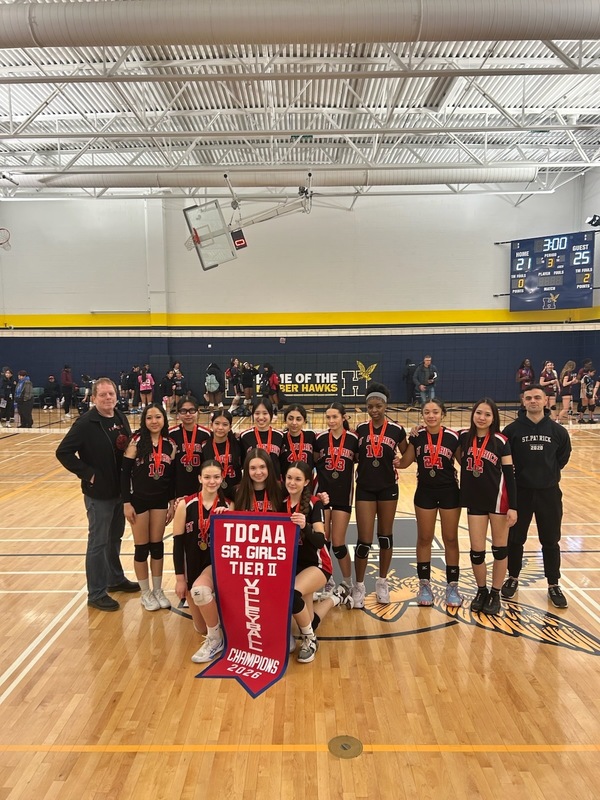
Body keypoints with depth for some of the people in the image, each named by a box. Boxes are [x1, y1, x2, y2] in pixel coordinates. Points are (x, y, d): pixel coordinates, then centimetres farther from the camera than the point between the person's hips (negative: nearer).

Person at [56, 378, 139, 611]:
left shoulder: (121, 418, 3)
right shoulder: (85, 423, -16)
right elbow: (63, 452, -16)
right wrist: (87, 473, -17)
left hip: (121, 490, 7)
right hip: (98, 493, -6)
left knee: (115, 537, 21)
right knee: (98, 543, 5)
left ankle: (116, 579, 39)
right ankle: (96, 594, 17)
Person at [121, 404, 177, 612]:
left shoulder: (170, 445, 0)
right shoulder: (136, 442, -11)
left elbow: (172, 475, 5)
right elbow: (124, 473, -10)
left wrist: (172, 503, 5)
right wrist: (126, 502, -12)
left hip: (160, 500, 3)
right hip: (138, 500, -3)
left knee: (157, 546, 13)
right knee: (142, 548, 8)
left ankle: (158, 590, 28)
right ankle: (146, 593, 24)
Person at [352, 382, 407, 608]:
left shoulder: (396, 430, -4)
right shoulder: (360, 429, 0)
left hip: (388, 487, 0)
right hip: (364, 488, 0)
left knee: (385, 536, 13)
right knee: (364, 540, -2)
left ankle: (382, 582, 30)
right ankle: (359, 586, 14)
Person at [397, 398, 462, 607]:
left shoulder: (453, 437, -9)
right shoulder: (417, 437, -4)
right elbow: (404, 463, 2)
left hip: (449, 492, -1)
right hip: (425, 492, 2)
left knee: (450, 539, 9)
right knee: (424, 539, 11)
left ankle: (452, 586, 22)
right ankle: (424, 585, 24)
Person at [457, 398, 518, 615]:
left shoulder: (500, 441, -10)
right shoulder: (464, 437, -2)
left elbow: (509, 475, -8)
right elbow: (461, 460, 19)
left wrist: (513, 506, -10)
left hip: (498, 500, -2)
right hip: (474, 501, 2)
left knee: (499, 548, 10)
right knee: (476, 551, 6)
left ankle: (495, 594, 26)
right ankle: (481, 591, 28)